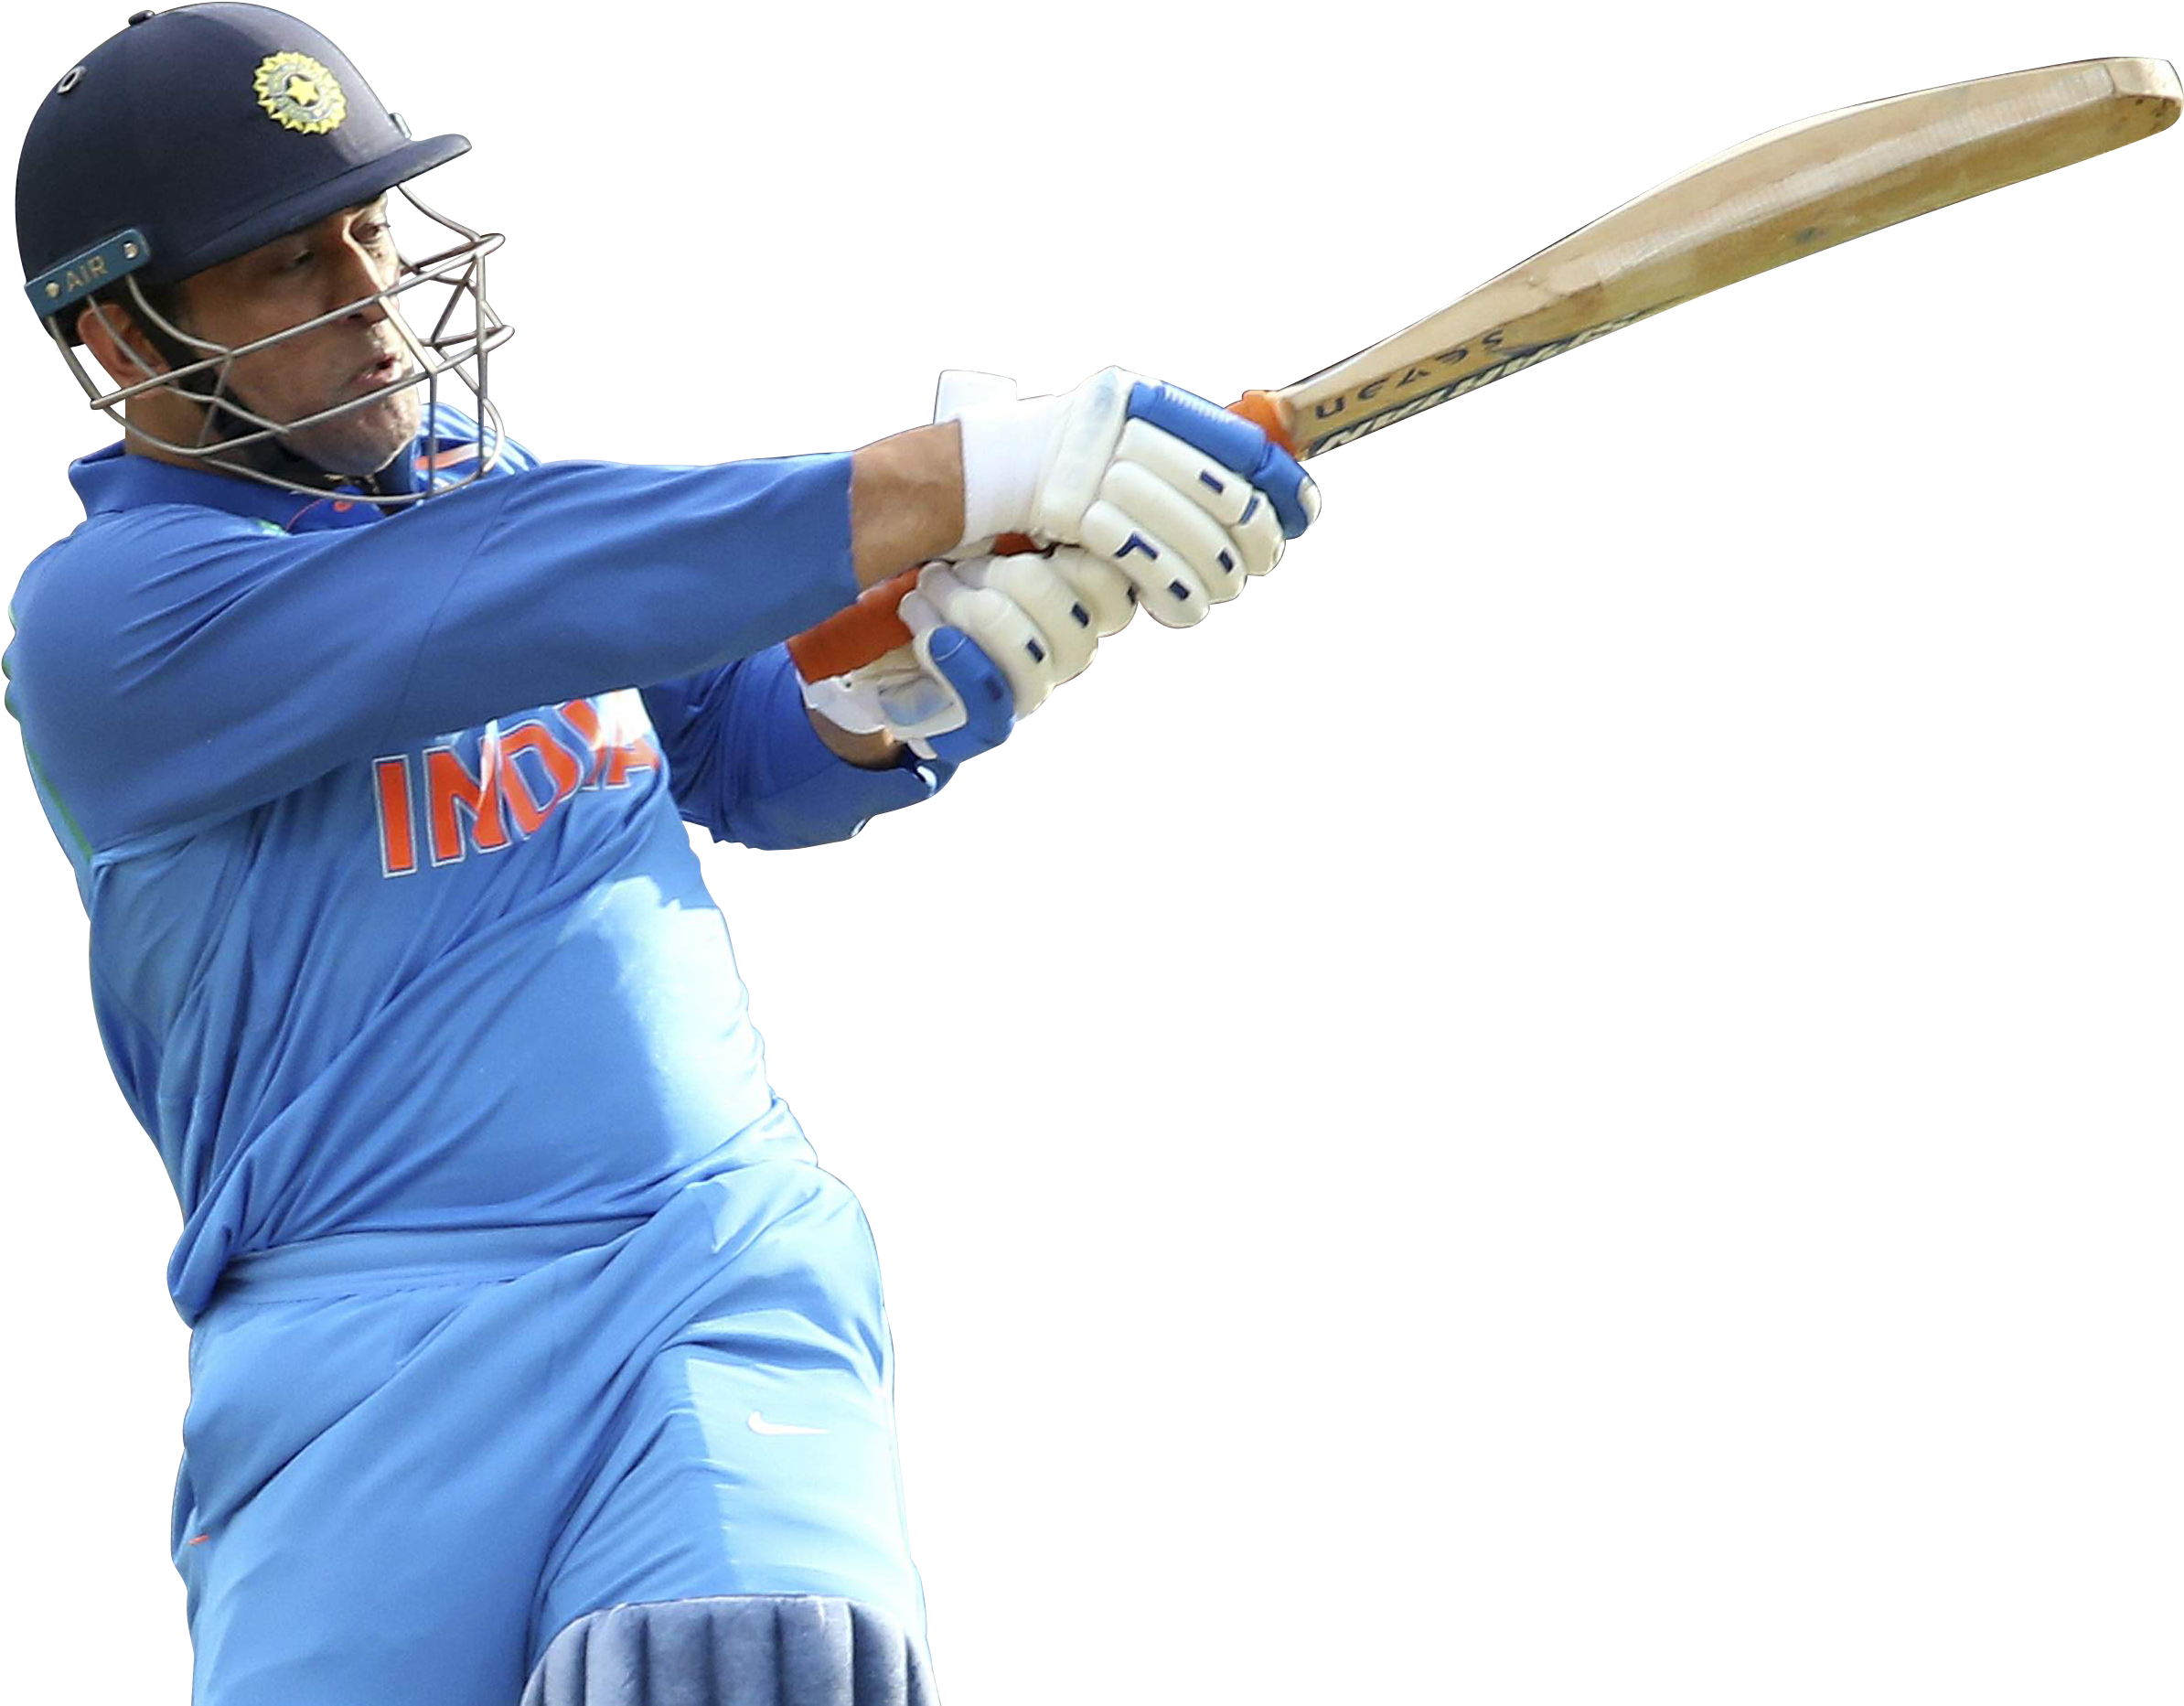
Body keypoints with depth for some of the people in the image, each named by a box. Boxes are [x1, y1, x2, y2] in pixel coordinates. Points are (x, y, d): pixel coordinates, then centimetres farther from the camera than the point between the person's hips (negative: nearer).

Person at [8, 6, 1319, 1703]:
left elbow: (756, 747, 19)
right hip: (373, 1361, -3)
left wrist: (899, 687, -7)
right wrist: (965, 476, -26)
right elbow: (486, 604, -19)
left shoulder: (479, 476, 16)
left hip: (735, 1270, 3)